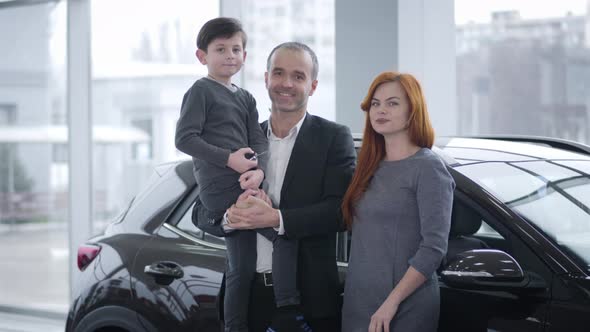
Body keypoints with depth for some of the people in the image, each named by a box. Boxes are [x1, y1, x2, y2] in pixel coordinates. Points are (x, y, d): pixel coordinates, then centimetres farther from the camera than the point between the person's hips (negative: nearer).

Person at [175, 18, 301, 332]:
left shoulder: (246, 99, 19)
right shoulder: (201, 91, -2)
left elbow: (259, 141, 8)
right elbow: (184, 138, -11)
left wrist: (258, 170, -14)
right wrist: (230, 159, -18)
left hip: (242, 187, 8)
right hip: (222, 188, -8)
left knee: (242, 268, 11)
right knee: (287, 233, -16)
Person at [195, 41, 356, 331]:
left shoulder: (334, 138, 0)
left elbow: (341, 210, -12)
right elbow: (201, 212, 8)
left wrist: (277, 219, -23)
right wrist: (228, 218, -15)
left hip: (309, 297, -3)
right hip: (248, 294, 3)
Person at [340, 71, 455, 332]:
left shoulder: (427, 168, -8)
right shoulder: (370, 167, 11)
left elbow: (434, 247, -16)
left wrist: (392, 302, -20)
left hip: (405, 310, -6)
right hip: (356, 304, 6)